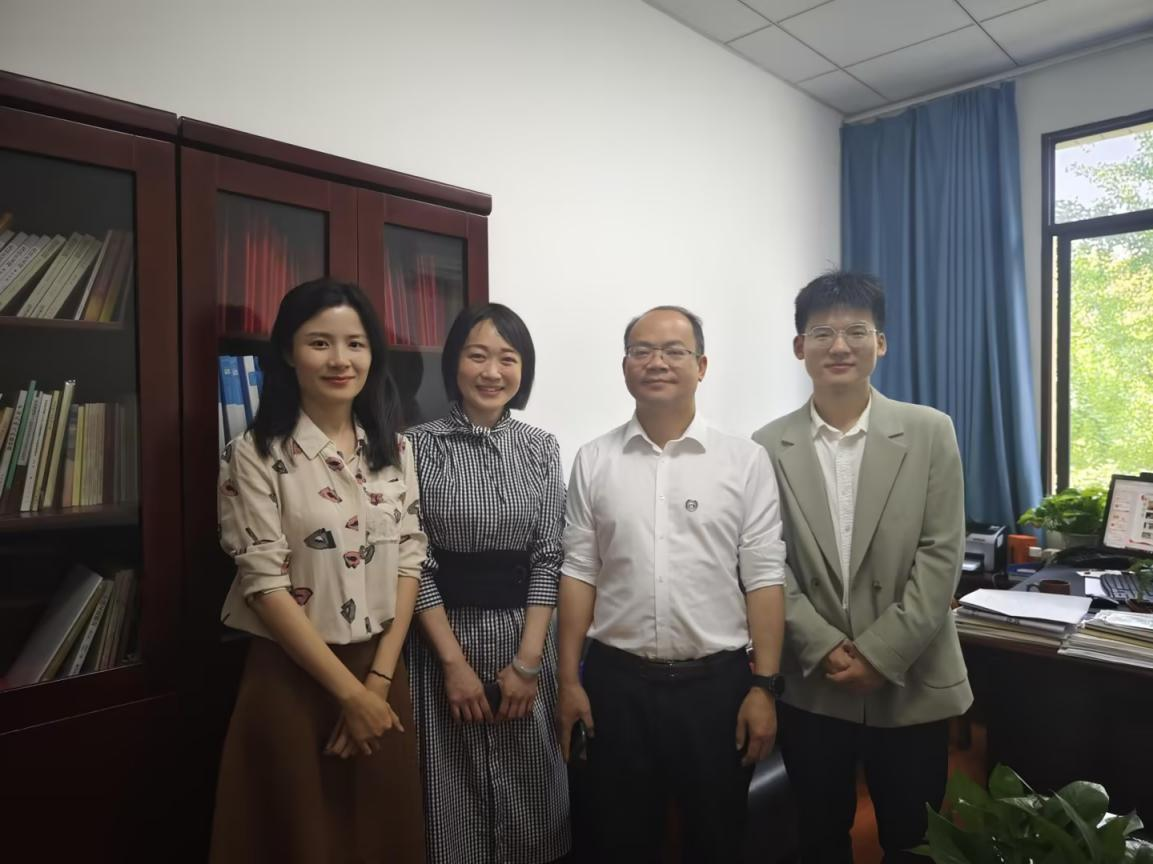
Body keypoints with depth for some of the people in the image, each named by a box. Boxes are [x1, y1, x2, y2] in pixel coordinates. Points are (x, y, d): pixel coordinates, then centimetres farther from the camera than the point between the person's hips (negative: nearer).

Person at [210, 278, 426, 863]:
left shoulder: (393, 449, 2)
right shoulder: (256, 455, -11)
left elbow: (410, 561, 1)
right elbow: (265, 586, -14)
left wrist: (378, 680, -6)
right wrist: (347, 691, -13)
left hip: (383, 673, 4)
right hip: (292, 679, -4)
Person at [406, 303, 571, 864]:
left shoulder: (542, 448, 2)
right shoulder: (419, 445, -5)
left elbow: (549, 557, -1)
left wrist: (528, 659, -7)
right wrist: (454, 661, -10)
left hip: (525, 636, 2)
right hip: (443, 635, -2)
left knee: (528, 795, 13)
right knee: (455, 794, 10)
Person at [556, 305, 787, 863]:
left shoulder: (746, 461, -3)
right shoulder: (593, 461, 1)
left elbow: (764, 578, -3)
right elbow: (578, 573, 2)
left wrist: (764, 686, -6)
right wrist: (569, 680, 1)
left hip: (716, 681, 0)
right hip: (616, 680, 1)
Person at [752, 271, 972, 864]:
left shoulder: (929, 432, -3)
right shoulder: (769, 448, -3)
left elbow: (941, 556, -7)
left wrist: (880, 654, -13)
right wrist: (824, 649, -13)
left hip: (911, 685, 0)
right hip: (811, 687, 1)